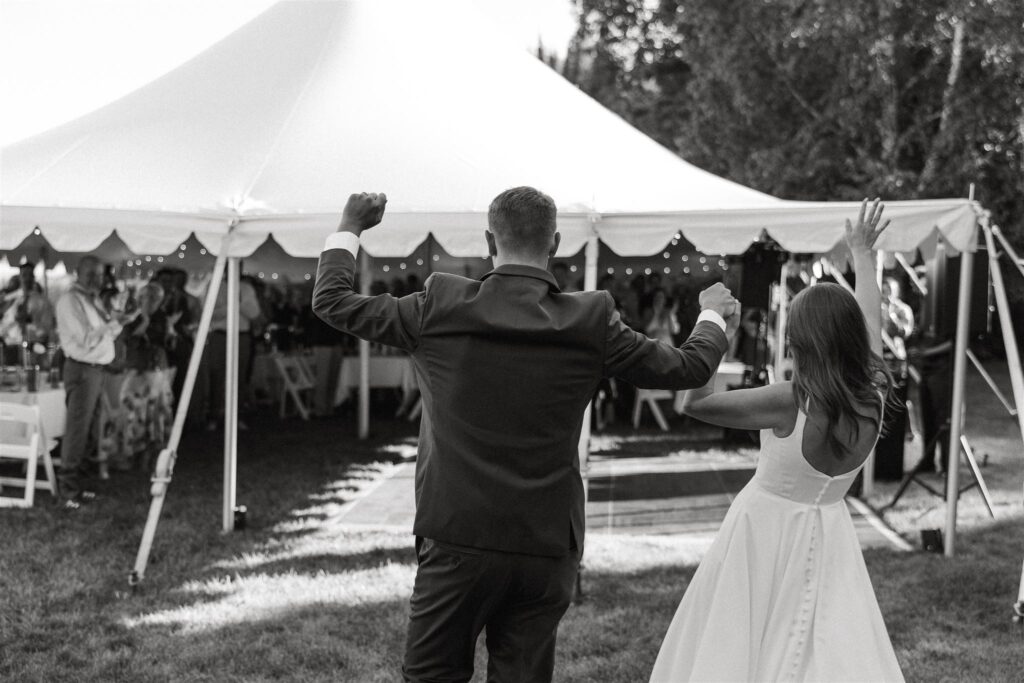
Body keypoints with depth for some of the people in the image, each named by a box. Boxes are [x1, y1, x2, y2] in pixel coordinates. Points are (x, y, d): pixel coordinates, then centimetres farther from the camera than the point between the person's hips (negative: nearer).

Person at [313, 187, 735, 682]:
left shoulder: (441, 307, -6)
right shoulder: (591, 322, -3)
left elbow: (332, 301, 5)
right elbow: (689, 368, 10)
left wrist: (350, 228, 21)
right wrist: (713, 313, 30)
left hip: (458, 544, -1)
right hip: (548, 549, 2)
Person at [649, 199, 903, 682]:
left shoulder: (792, 403, -23)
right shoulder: (873, 397, -9)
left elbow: (694, 403, -17)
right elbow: (869, 324, 10)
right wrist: (863, 255, 24)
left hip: (767, 530, -5)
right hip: (827, 535, 5)